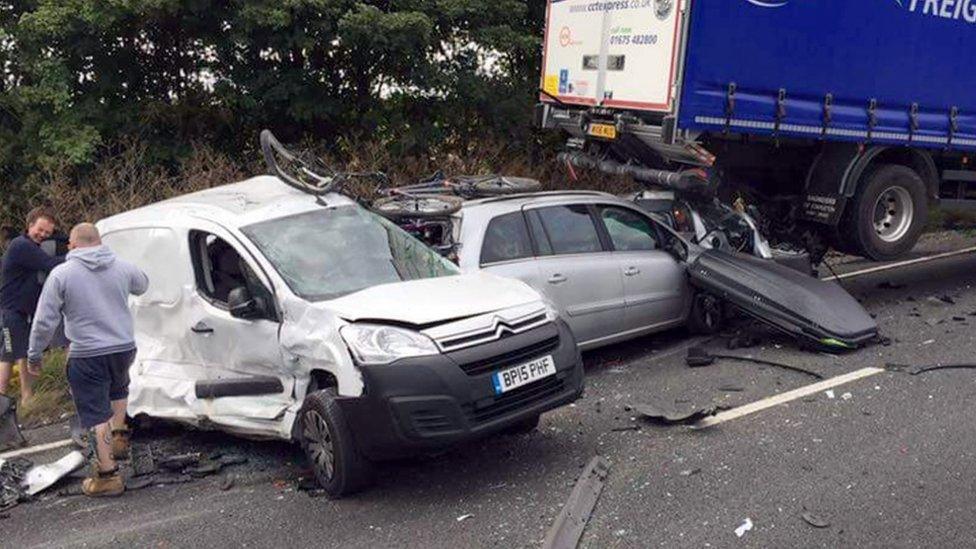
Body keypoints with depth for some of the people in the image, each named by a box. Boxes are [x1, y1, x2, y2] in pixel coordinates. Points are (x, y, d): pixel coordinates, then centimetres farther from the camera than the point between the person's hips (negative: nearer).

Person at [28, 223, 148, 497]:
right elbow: (143, 285, 23)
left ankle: (107, 474, 7)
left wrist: (34, 354, 6)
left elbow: (45, 321, -7)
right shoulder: (123, 267, 1)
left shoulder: (61, 274, -9)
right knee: (118, 388, 34)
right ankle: (119, 436, 34)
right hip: (124, 348, 4)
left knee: (96, 415, 4)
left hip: (86, 356, -4)